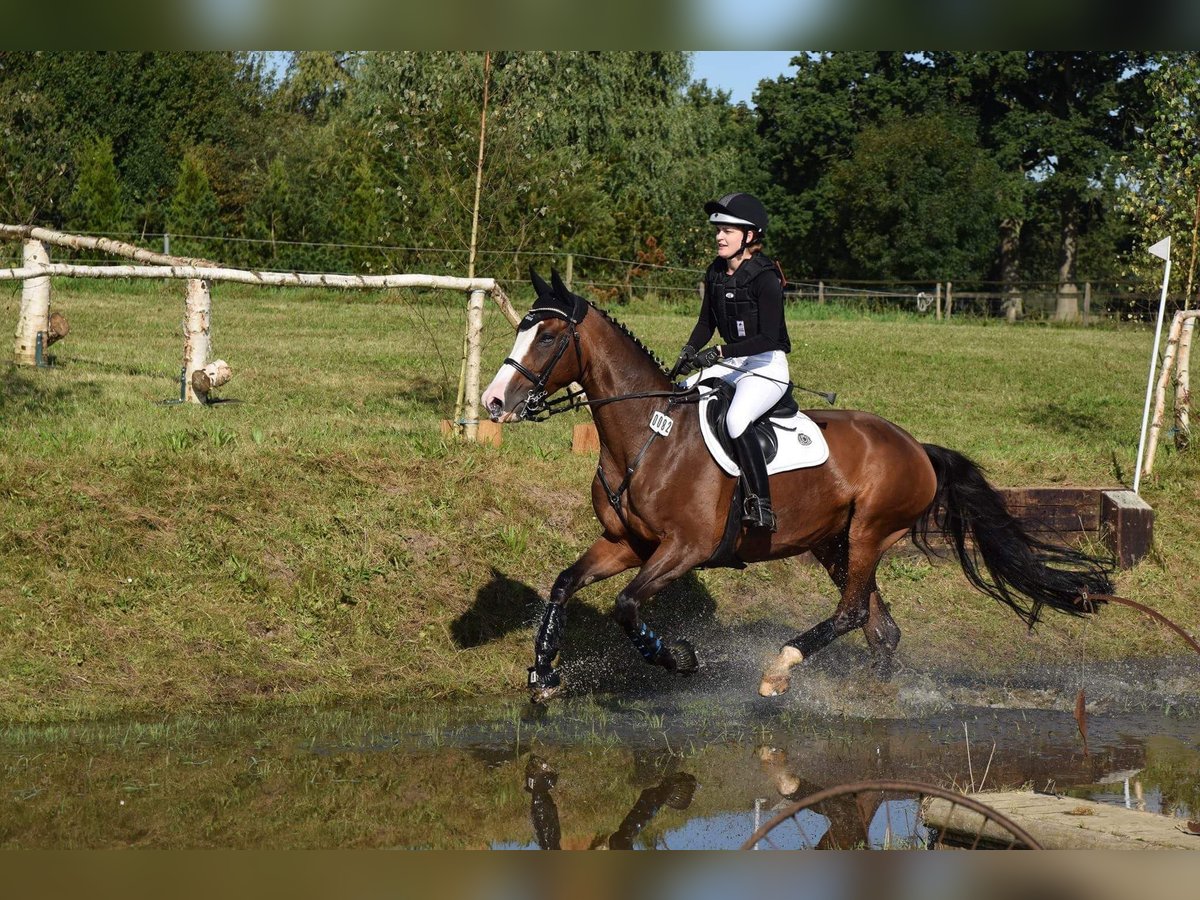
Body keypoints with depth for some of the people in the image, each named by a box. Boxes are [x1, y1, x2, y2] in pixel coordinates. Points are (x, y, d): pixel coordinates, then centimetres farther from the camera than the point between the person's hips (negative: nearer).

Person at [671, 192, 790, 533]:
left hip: (767, 367, -9)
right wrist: (688, 353, -4)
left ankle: (761, 506, -33)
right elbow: (706, 323, 15)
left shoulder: (765, 278, -17)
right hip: (731, 364, 9)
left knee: (736, 419, -34)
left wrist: (719, 352, -29)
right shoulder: (716, 273, 7)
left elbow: (768, 338, -23)